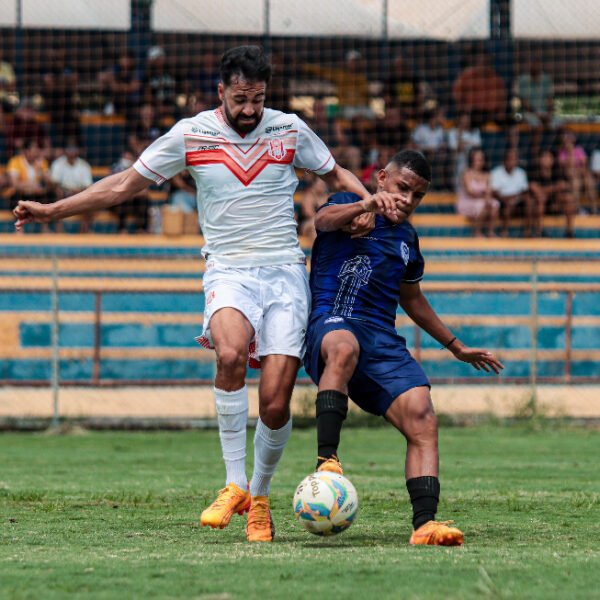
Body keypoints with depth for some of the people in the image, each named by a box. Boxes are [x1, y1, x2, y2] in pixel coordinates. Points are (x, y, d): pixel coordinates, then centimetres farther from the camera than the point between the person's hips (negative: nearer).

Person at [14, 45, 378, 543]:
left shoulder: (289, 130, 5)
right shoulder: (190, 136, 2)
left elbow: (336, 174, 20)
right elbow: (124, 185, 8)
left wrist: (370, 201, -1)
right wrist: (52, 210, 4)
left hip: (285, 274, 1)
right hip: (229, 271, -1)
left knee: (275, 404, -9)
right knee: (230, 354, -34)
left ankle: (259, 497, 17)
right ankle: (234, 484, -22)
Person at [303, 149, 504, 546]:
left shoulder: (407, 238, 26)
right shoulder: (348, 205, 7)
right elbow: (323, 220, -18)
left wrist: (456, 346, 42)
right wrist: (367, 205, -38)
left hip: (383, 340, 6)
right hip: (331, 324, -6)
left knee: (422, 418, -18)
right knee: (345, 347, -43)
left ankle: (424, 524, -27)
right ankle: (327, 460, -47)